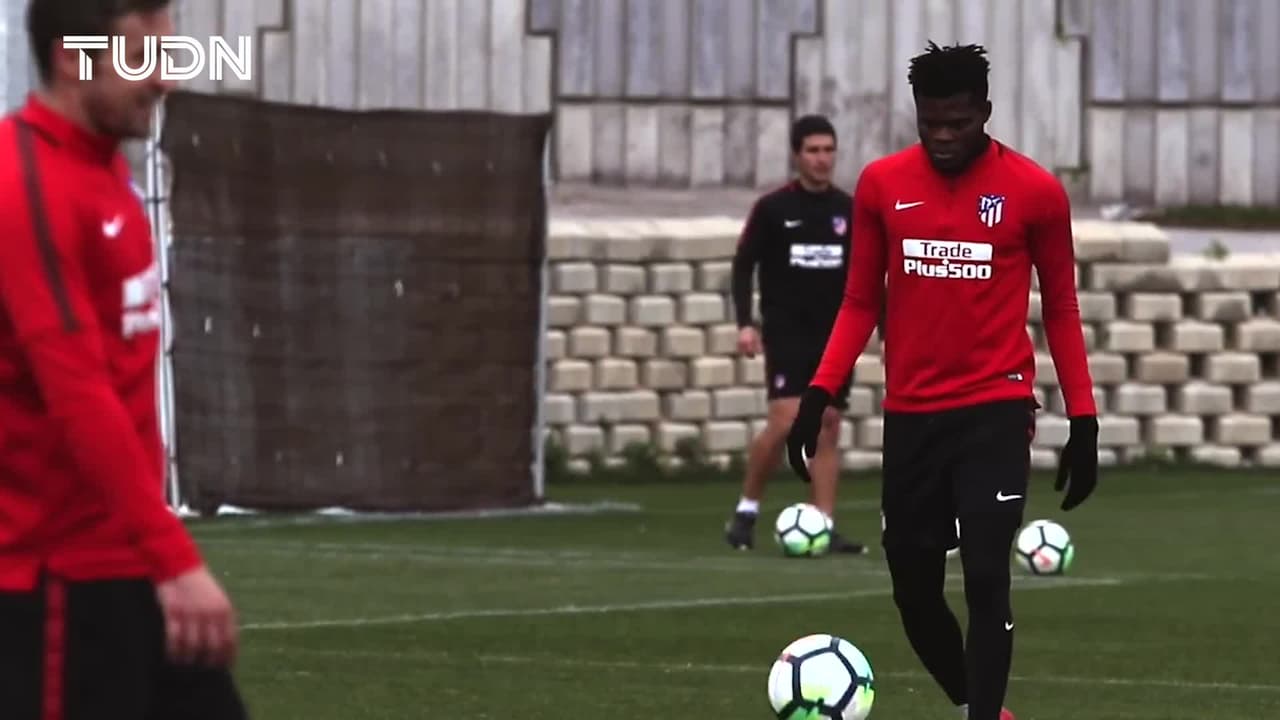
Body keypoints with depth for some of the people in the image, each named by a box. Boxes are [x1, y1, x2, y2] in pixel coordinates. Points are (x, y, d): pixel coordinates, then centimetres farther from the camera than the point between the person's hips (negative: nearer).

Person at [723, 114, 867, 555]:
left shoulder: (849, 211, 7)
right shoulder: (772, 209, -4)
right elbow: (743, 265, 0)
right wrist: (745, 323, -11)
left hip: (835, 334, 4)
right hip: (786, 332, -4)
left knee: (827, 427, 0)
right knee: (786, 422, -16)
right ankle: (746, 509, 2)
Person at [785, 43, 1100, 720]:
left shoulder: (1034, 192, -4)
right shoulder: (881, 184, 2)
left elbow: (1060, 308, 4)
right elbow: (861, 303, 9)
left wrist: (1083, 420, 0)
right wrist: (820, 393, -3)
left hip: (996, 411, -3)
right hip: (910, 415, 3)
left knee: (985, 576, -14)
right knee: (914, 588, 7)